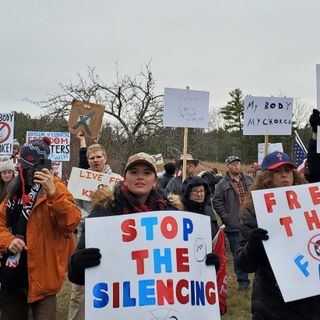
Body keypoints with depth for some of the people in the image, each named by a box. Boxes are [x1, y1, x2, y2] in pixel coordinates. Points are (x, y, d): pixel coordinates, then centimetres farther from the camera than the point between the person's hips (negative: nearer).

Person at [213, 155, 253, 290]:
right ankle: (243, 281, 16)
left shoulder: (248, 180, 10)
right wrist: (226, 216, -9)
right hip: (234, 226, -3)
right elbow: (216, 201, -3)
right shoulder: (223, 184, -3)